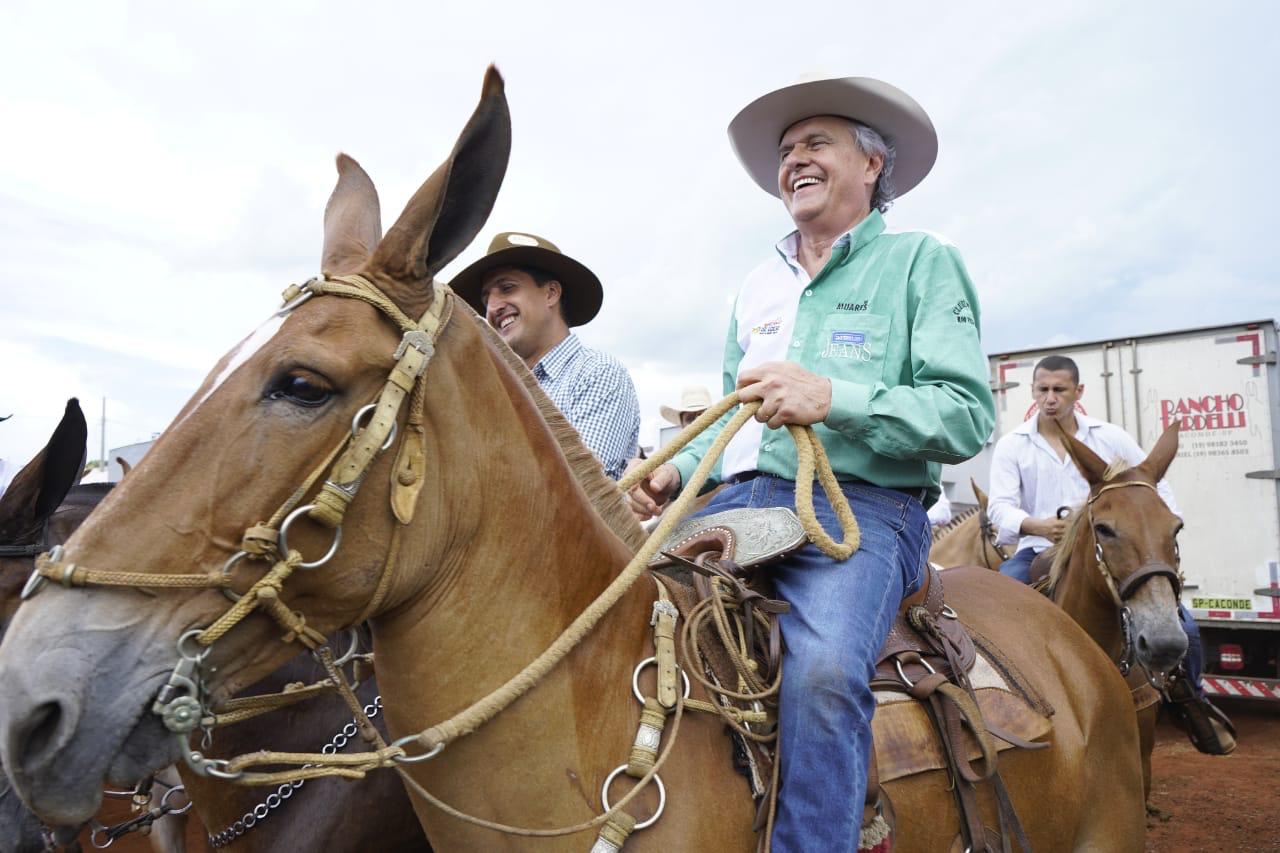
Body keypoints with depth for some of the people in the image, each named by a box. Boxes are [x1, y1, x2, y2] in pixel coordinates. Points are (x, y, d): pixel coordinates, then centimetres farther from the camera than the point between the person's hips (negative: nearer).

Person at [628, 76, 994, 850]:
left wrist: (833, 400, -20)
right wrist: (679, 470, 6)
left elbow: (968, 416, -6)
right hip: (737, 499, 6)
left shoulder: (923, 261, 6)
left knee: (824, 670, -34)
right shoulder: (758, 286, 23)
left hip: (861, 506, -5)